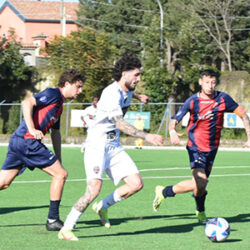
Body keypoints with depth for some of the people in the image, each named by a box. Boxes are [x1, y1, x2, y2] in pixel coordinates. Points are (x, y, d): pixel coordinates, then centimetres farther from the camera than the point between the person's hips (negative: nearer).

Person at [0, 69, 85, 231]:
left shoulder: (59, 102, 24)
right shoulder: (53, 94, -5)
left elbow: (56, 132, 30)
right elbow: (27, 102, -20)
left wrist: (59, 159, 28)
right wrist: (32, 129, -25)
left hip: (18, 142, 10)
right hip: (28, 141, -10)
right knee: (60, 174, -3)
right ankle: (53, 220, 0)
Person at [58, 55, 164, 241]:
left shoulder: (127, 90, 8)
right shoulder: (112, 94, -20)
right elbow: (120, 124, -28)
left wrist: (137, 96, 41)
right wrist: (147, 136, -32)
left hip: (114, 145, 9)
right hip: (97, 144, -9)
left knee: (136, 184, -4)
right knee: (94, 189, -22)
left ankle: (103, 207, 17)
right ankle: (66, 229, -11)